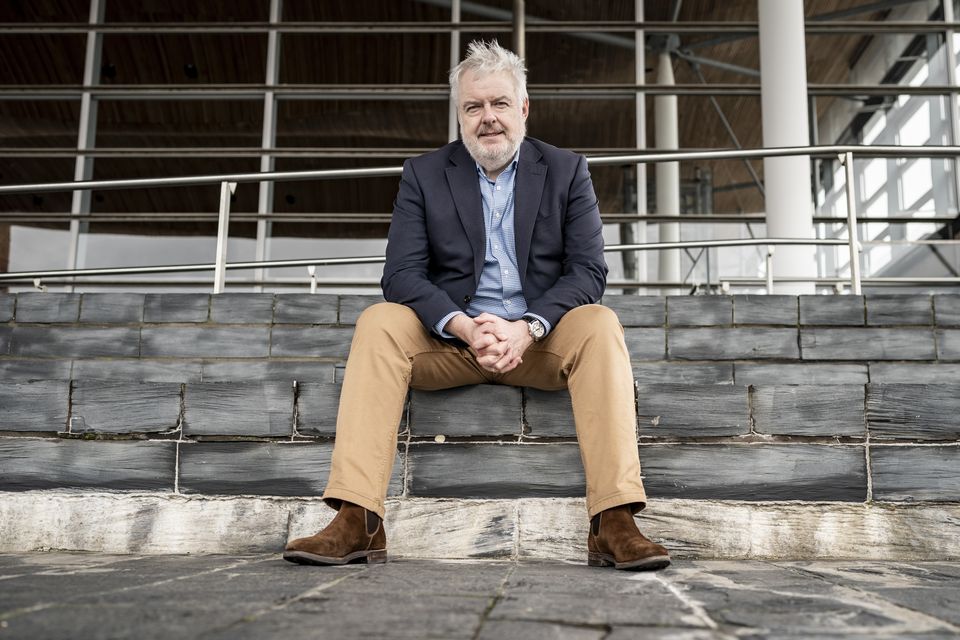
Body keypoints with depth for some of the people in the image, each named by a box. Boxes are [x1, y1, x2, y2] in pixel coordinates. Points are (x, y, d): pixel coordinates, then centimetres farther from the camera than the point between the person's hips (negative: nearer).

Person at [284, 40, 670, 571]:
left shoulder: (567, 171, 5)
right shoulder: (423, 174, 5)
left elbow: (588, 271, -4)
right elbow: (402, 274, -5)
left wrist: (526, 329, -21)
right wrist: (465, 326, -23)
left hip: (542, 338, 0)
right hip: (449, 336, 0)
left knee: (600, 326, -30)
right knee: (378, 322, -27)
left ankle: (614, 524, -35)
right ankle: (356, 523, -33)